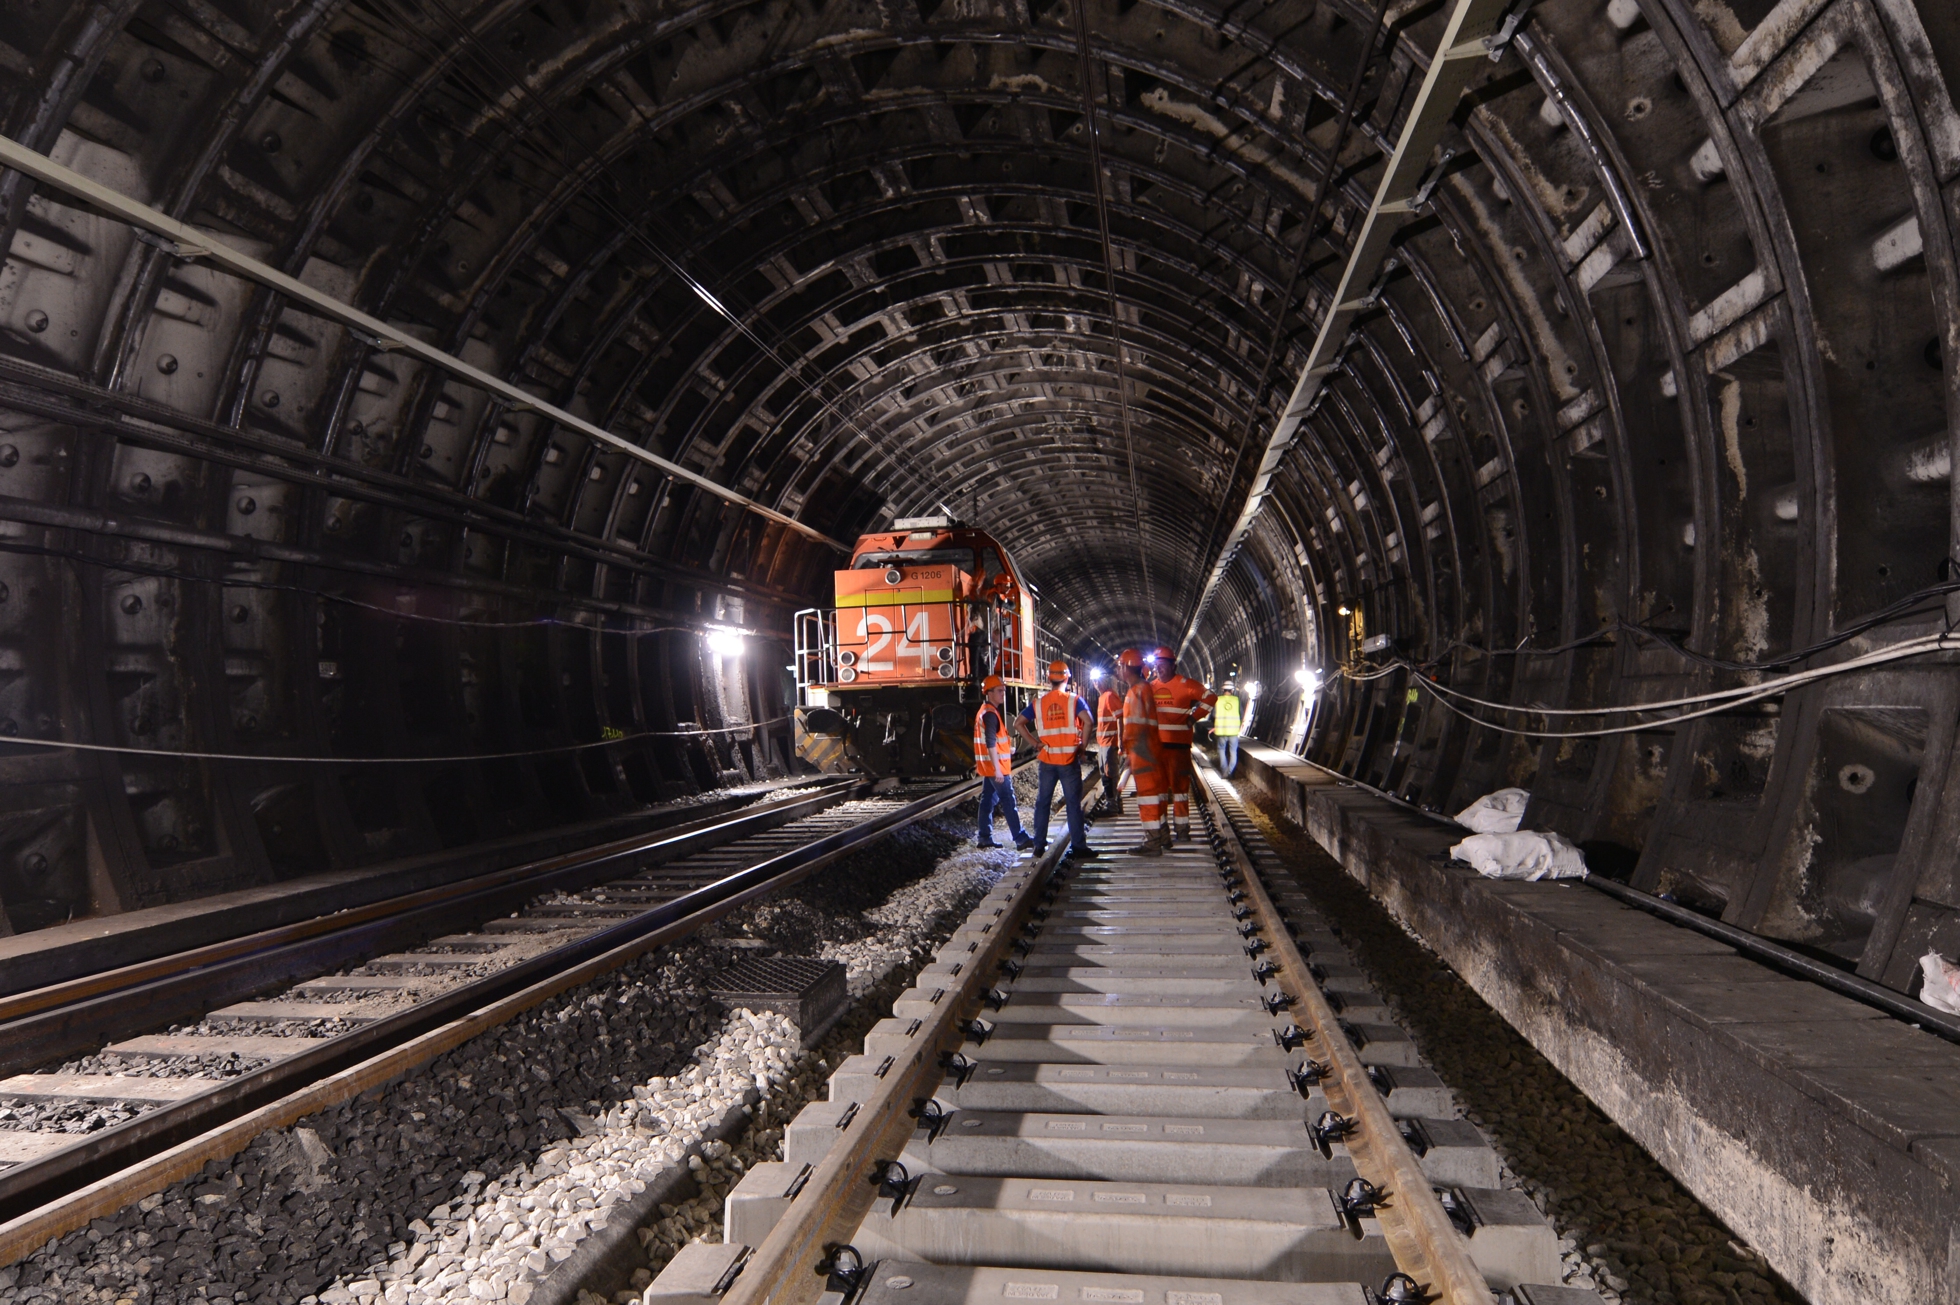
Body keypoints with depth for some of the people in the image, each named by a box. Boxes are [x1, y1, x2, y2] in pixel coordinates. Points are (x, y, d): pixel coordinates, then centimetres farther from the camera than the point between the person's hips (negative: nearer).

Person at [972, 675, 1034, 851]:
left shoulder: (985, 712, 15)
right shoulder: (990, 714, -17)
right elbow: (990, 743, -23)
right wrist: (997, 769, -25)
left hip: (988, 767, 10)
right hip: (995, 767, -10)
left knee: (988, 800, 11)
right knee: (1008, 802, -7)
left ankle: (984, 838, 14)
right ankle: (1021, 839, -5)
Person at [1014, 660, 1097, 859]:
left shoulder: (1038, 703, 5)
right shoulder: (1074, 700, -4)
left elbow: (1018, 723, 1)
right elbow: (1088, 721, -19)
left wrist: (1035, 742, 4)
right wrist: (1083, 744, -7)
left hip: (1046, 760, 2)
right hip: (1069, 760, -2)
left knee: (1042, 803, 11)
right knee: (1073, 803, 2)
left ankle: (1039, 845, 15)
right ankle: (1078, 847, 3)